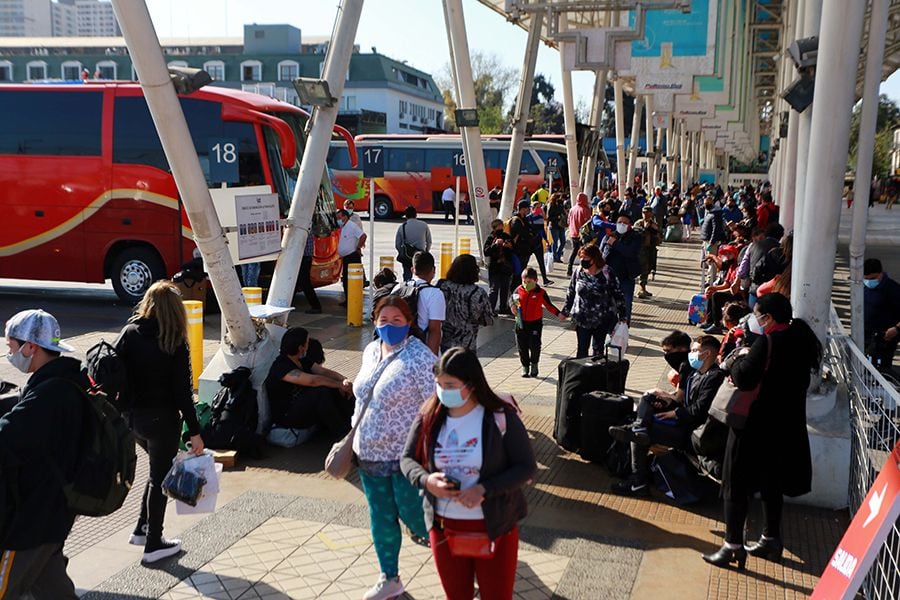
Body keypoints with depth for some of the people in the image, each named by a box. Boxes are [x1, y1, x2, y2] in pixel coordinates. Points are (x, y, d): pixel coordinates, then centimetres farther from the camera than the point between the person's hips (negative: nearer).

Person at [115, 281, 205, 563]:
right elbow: (183, 391, -15)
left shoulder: (129, 333, -2)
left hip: (132, 416, 5)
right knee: (160, 478, 10)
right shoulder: (174, 342, -15)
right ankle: (153, 544, 19)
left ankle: (142, 529, 29)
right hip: (162, 419, -5)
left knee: (159, 469, 25)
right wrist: (194, 431, -10)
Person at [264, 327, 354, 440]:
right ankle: (340, 434, -19)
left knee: (337, 390, -9)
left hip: (305, 405, 9)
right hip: (287, 417, -9)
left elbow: (325, 372, 3)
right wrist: (340, 384, -24)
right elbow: (312, 380, -32)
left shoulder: (302, 361, 7)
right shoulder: (281, 367, -23)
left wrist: (344, 380, -16)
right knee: (322, 392, -31)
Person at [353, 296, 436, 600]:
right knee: (381, 517, 15)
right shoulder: (371, 351, 6)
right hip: (370, 452, 7)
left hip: (406, 454, -7)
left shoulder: (419, 357, -18)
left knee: (413, 515, 2)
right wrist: (355, 434, 18)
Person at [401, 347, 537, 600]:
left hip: (494, 527, -3)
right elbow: (407, 459, 4)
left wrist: (484, 489, -25)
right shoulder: (429, 417, -6)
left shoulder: (502, 417, -16)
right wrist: (425, 480, -19)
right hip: (444, 527, 3)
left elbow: (527, 467, -13)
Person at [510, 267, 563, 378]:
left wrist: (558, 314, -12)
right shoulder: (519, 290, -3)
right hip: (521, 323, 2)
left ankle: (534, 365, 22)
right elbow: (512, 299, 10)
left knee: (534, 345, -1)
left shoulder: (541, 292, -8)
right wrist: (512, 305, -13)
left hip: (535, 323, -2)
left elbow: (549, 305, 0)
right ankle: (525, 366, 25)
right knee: (522, 346, 8)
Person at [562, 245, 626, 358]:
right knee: (582, 349, 6)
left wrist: (622, 316, -5)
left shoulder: (607, 273, -10)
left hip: (602, 320, -2)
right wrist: (565, 311, 13)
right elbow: (571, 293, 10)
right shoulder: (578, 273, -2)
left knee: (598, 349, 9)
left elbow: (618, 295, -5)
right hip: (582, 319, 2)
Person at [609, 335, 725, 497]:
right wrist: (669, 404, 2)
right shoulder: (697, 373, 14)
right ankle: (639, 427, -19)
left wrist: (675, 413, -13)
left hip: (692, 433, -10)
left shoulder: (715, 377, -16)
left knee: (638, 439, -17)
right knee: (648, 398, 3)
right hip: (683, 421, 10)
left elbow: (700, 410, -23)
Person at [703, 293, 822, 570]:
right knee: (772, 483, 20)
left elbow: (743, 378, -29)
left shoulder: (768, 342, -22)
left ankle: (733, 546, 4)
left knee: (736, 484, 2)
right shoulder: (801, 339, 4)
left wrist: (739, 358, -7)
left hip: (756, 425, -8)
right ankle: (771, 539, 31)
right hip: (787, 425, 9)